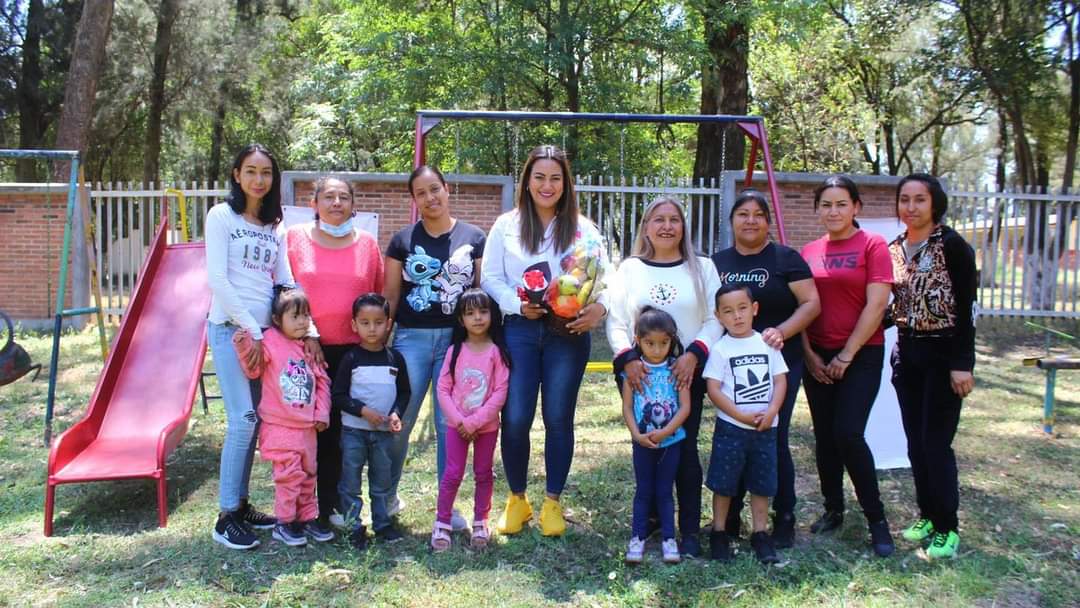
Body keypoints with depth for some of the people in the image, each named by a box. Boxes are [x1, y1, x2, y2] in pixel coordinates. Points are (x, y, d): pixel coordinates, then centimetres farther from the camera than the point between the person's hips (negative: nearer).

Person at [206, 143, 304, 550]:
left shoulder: (275, 228, 14)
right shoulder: (221, 216, -2)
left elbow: (287, 283, 11)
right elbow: (217, 279, -9)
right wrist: (251, 329, -12)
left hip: (265, 331, 5)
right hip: (230, 328, -5)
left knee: (254, 421, 7)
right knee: (243, 420, -11)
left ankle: (242, 504, 19)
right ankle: (227, 516, 0)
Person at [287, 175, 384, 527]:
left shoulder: (367, 243, 7)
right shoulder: (294, 238, 2)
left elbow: (379, 296, 12)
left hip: (353, 349, 2)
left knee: (340, 427, 8)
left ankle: (331, 505, 22)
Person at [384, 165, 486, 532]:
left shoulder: (473, 238, 6)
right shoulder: (403, 240, 6)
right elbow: (389, 295, 7)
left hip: (458, 338, 0)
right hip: (411, 338, 0)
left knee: (450, 423, 4)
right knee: (398, 421, 1)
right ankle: (387, 495, 22)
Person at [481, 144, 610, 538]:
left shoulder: (583, 229, 7)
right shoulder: (507, 225, 8)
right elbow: (491, 277, 6)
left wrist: (599, 307, -21)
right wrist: (520, 304, -12)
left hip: (568, 332, 0)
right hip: (519, 330, 0)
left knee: (559, 418, 5)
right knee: (515, 418, -3)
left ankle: (553, 502, 20)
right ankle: (517, 499, 18)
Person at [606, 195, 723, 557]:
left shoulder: (702, 268, 8)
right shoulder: (630, 268, 8)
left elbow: (715, 319, 1)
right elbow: (616, 321, 3)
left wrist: (694, 354, -14)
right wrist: (627, 358, -12)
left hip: (686, 371, -1)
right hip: (640, 372, 1)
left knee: (684, 448, -2)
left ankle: (690, 531, 8)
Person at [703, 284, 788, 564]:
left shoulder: (767, 343, 3)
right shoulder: (720, 349, -6)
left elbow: (780, 380, 2)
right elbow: (713, 389, -10)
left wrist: (771, 412, -13)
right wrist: (742, 416, -16)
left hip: (766, 428, 3)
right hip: (730, 428, -3)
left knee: (762, 483, 11)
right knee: (724, 483, 5)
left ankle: (760, 534, 24)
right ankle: (719, 533, 19)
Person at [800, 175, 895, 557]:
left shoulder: (872, 246, -4)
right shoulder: (809, 252, 8)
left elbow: (876, 305, -11)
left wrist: (846, 356, -11)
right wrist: (808, 353, -3)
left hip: (860, 355, -4)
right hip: (817, 357, 4)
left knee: (848, 434, -13)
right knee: (824, 437, 9)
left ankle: (876, 519, 3)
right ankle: (833, 510, 25)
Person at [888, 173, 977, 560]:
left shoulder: (952, 246, -10)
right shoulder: (894, 249, 7)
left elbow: (966, 308, -13)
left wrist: (962, 364, -16)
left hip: (944, 353, -6)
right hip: (907, 353, 6)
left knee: (936, 443, -4)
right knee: (915, 442, 11)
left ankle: (947, 528, 10)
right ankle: (928, 516, 25)